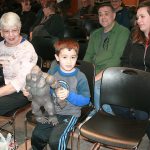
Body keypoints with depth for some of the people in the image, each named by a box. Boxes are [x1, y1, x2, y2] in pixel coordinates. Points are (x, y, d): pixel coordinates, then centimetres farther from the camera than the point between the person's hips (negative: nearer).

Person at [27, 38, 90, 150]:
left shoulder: (80, 77, -13)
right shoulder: (52, 72, 0)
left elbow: (86, 100, -13)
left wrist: (69, 95, -27)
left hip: (70, 114, -4)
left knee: (55, 140, -19)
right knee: (37, 135, 2)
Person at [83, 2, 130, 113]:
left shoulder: (123, 32, -3)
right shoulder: (95, 34, 19)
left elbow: (117, 58, -13)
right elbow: (88, 55, 17)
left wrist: (100, 74, -21)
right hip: (94, 70, 6)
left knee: (96, 85, -32)